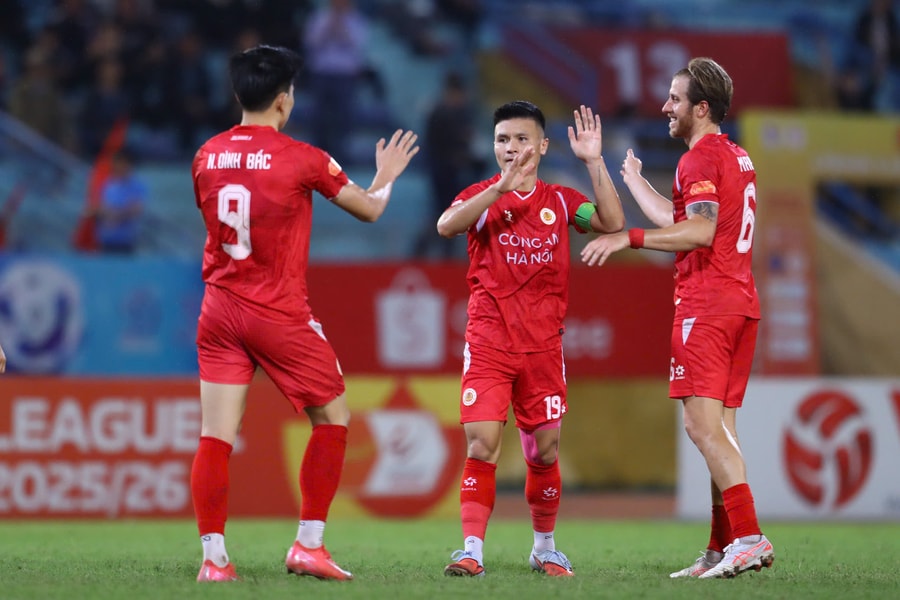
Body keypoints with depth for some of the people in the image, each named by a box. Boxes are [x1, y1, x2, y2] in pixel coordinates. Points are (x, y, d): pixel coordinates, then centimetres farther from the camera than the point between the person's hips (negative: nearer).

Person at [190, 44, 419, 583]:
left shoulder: (206, 158, 4)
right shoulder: (301, 159, -9)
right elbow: (370, 209, 4)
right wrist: (387, 175, 25)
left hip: (219, 311, 4)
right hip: (280, 315, -4)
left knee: (216, 435, 1)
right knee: (333, 419, 12)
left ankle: (214, 557, -5)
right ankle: (309, 545, 7)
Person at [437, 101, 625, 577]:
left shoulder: (560, 201, 8)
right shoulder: (482, 196, 1)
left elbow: (612, 223, -7)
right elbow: (447, 225, -21)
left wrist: (594, 162, -11)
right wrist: (503, 186, -31)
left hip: (543, 345, 2)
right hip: (488, 341, -2)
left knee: (545, 451, 7)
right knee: (481, 445, -13)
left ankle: (545, 548, 23)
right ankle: (472, 549, -11)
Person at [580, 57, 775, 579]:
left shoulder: (701, 157, -9)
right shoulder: (738, 157, 20)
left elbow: (699, 230, -21)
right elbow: (679, 220, 28)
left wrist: (628, 238, -20)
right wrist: (633, 178, 41)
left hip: (706, 306, -9)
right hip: (741, 302, 9)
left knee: (703, 423, -12)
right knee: (719, 428, 9)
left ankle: (749, 538, -21)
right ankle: (724, 550, 6)